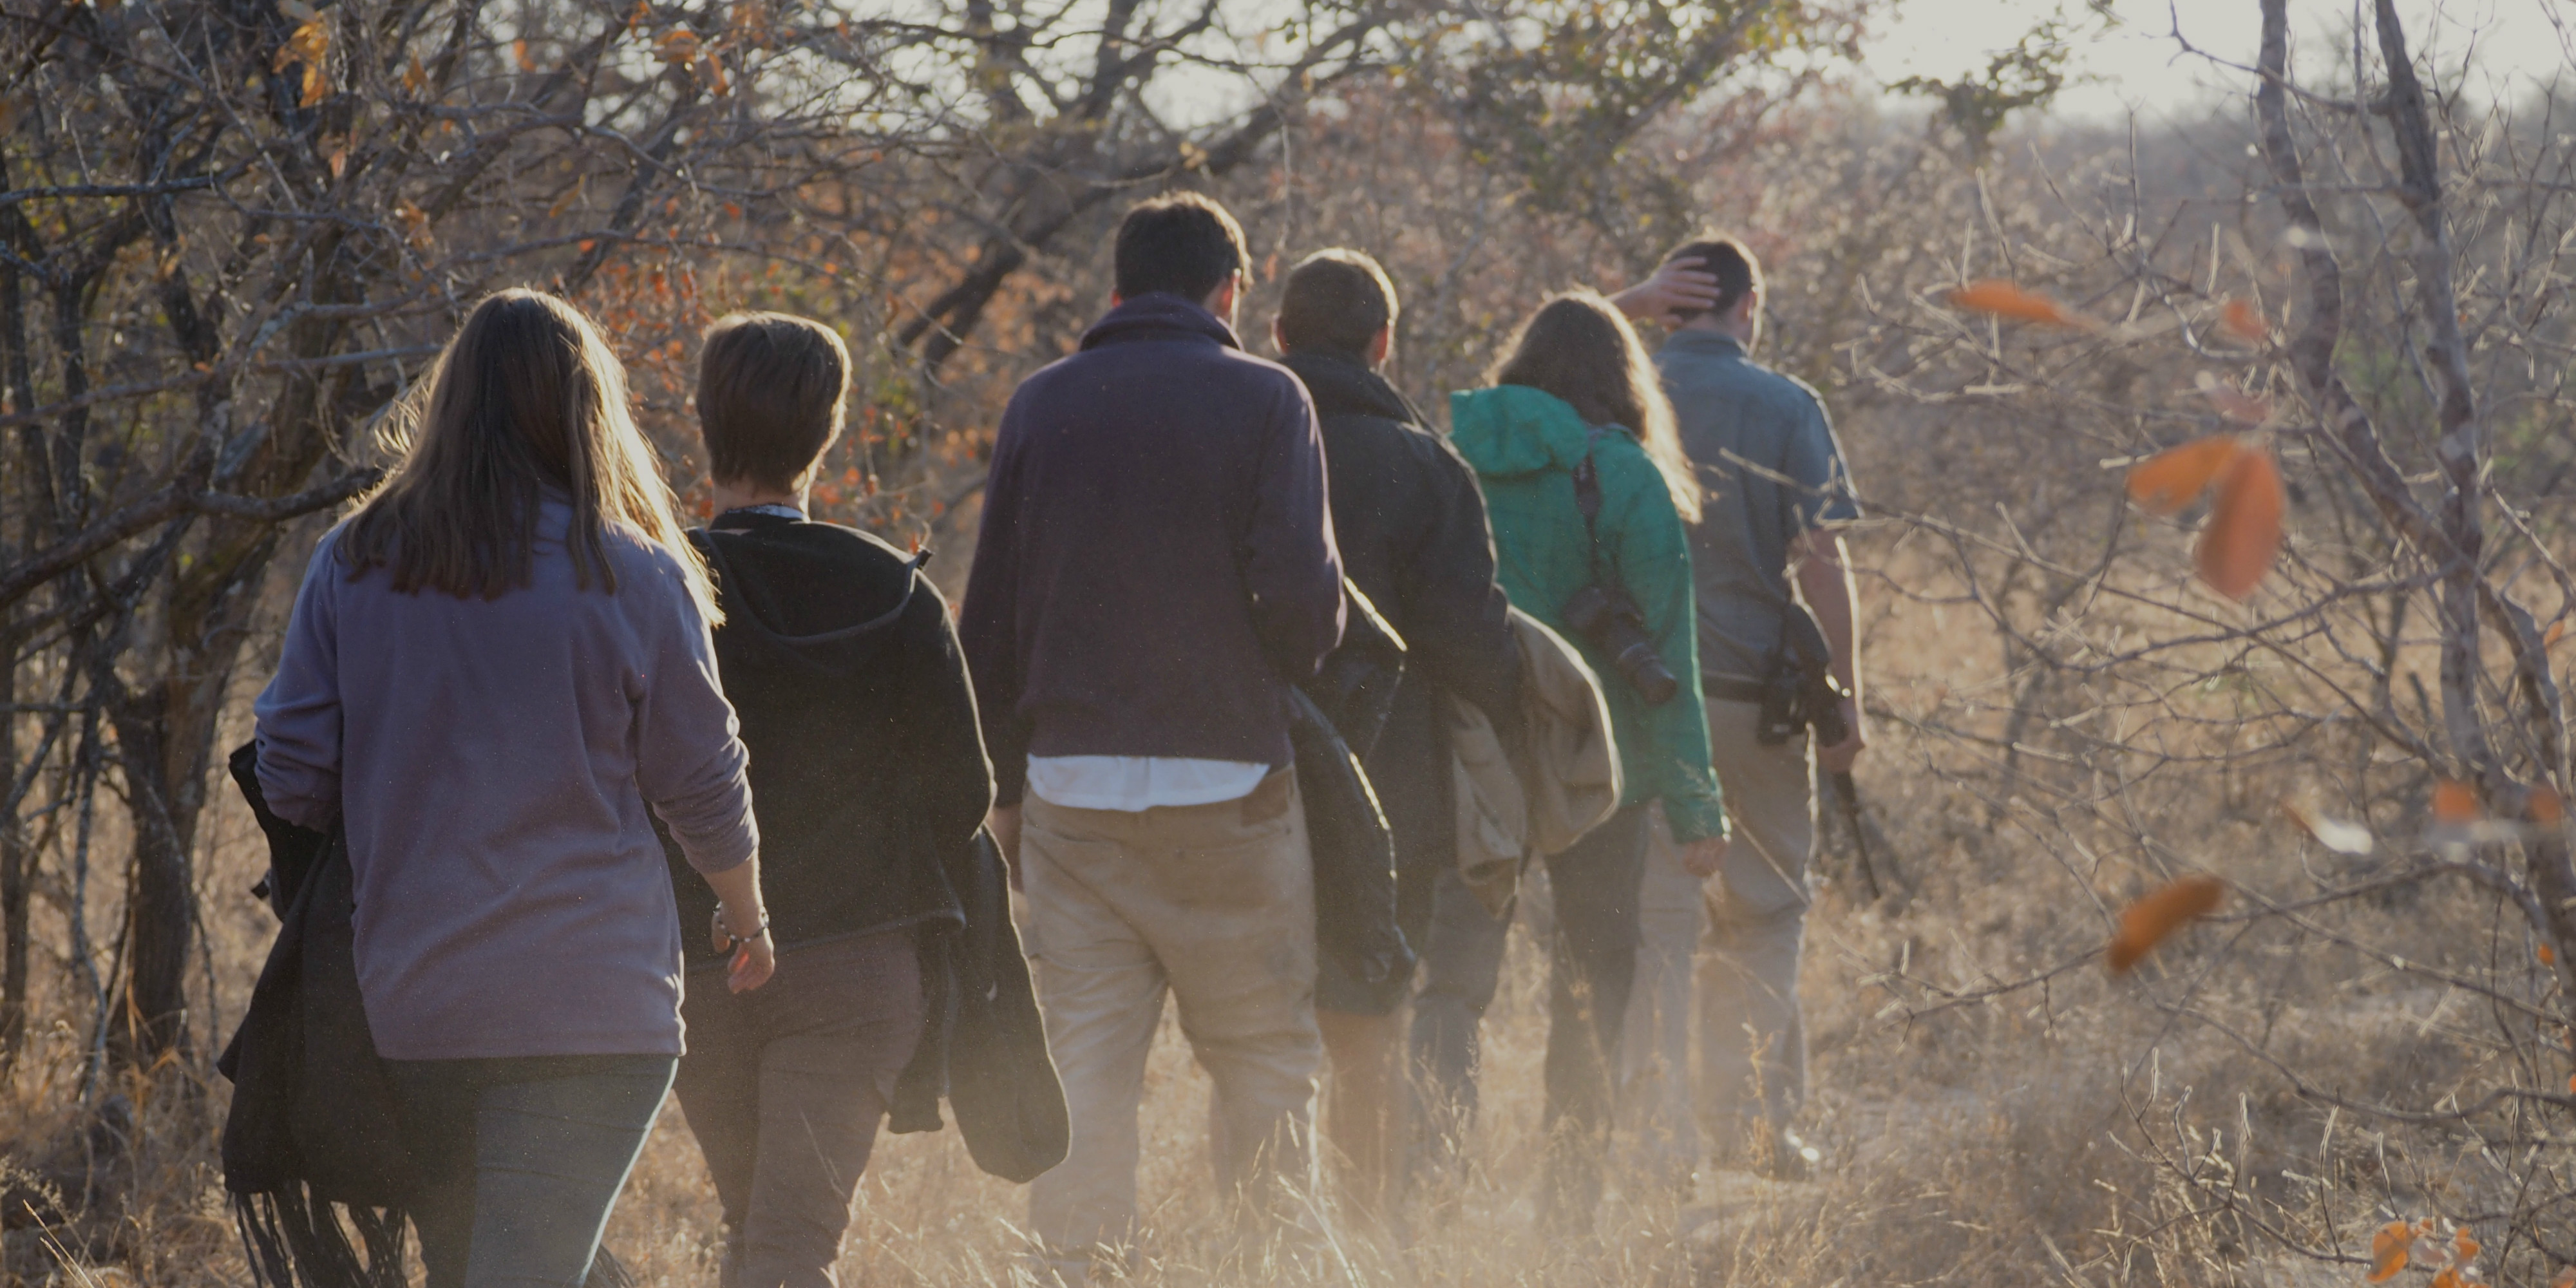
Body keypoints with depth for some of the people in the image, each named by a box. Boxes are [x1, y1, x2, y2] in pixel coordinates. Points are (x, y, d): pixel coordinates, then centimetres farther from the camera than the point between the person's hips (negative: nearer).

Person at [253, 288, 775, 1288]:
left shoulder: (352, 565, 2)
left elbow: (293, 782, 2)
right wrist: (748, 920, 22)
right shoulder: (637, 578, -4)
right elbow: (705, 789, 4)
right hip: (589, 1007, -3)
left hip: (401, 1006, 3)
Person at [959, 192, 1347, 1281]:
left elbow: (988, 619, 9)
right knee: (1265, 1058, 8)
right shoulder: (1262, 401, -4)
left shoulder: (1040, 406, 8)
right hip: (1228, 783, -3)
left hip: (1072, 789, 3)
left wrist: (1005, 783, 16)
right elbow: (1301, 592, -12)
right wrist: (1291, 674, 10)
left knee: (1083, 1064, 5)